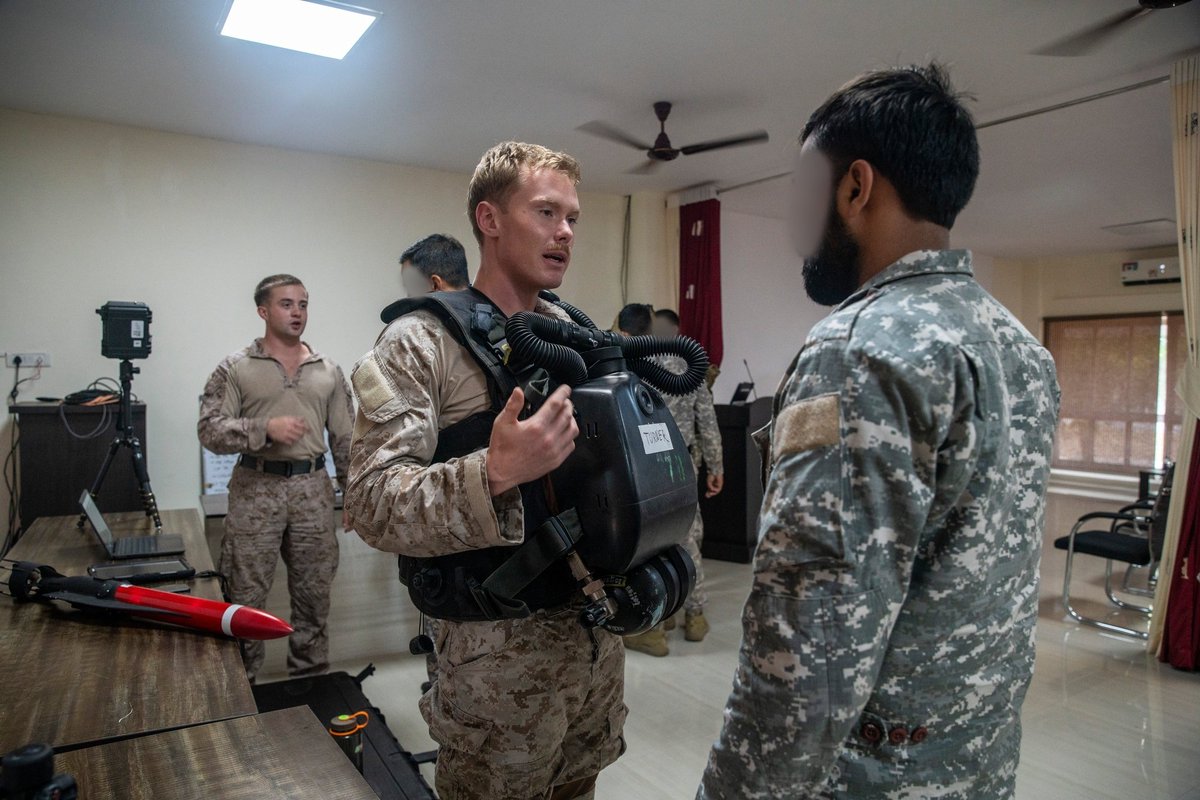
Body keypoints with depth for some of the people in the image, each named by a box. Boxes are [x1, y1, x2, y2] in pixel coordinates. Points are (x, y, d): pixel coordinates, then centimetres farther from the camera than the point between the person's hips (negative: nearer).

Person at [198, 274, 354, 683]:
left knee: (314, 595, 10)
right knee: (246, 597, 5)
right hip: (255, 491, -2)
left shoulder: (328, 371, 8)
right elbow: (209, 430, -7)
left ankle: (311, 678, 26)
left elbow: (345, 439, 9)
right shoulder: (235, 369, 0)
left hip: (313, 490, 3)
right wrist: (265, 429, -21)